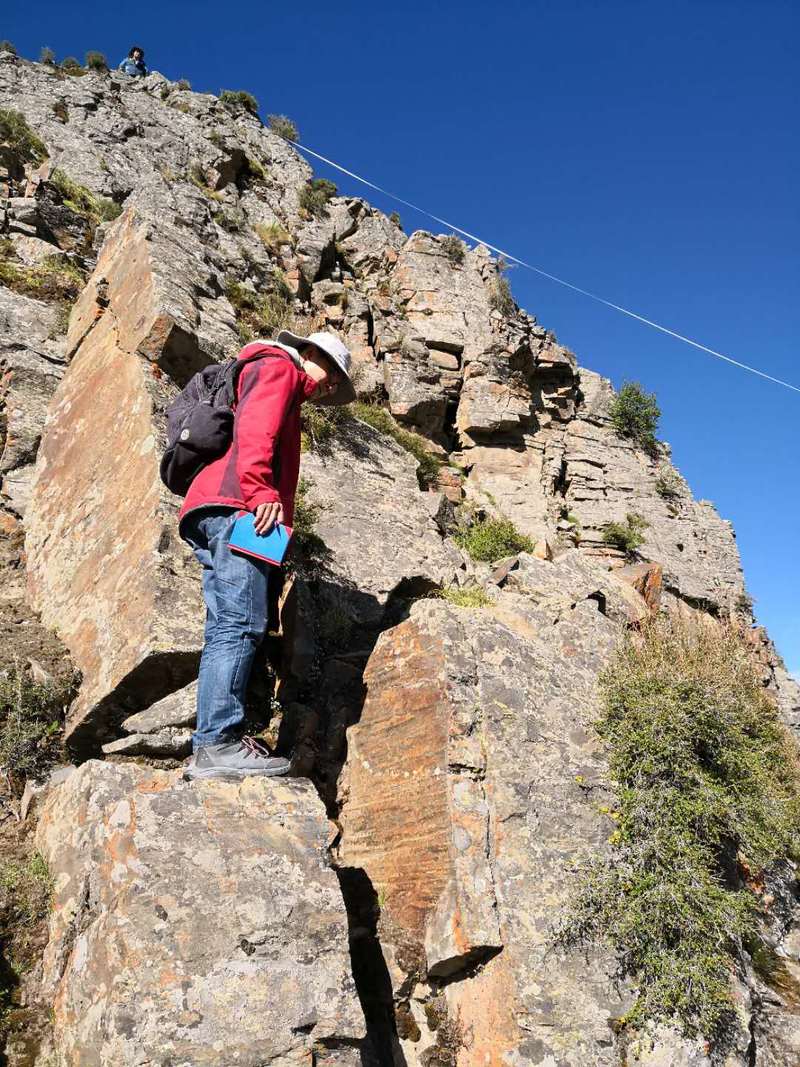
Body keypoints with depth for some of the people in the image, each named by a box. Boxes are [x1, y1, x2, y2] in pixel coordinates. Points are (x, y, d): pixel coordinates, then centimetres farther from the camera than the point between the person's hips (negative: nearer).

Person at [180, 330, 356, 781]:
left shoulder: (276, 382, 38)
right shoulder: (279, 366, 9)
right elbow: (254, 426, -11)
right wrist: (261, 490, -24)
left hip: (212, 513, 10)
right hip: (234, 506, -10)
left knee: (227, 631, 1)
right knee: (241, 625, -17)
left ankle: (212, 746, -3)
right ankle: (218, 742, -22)